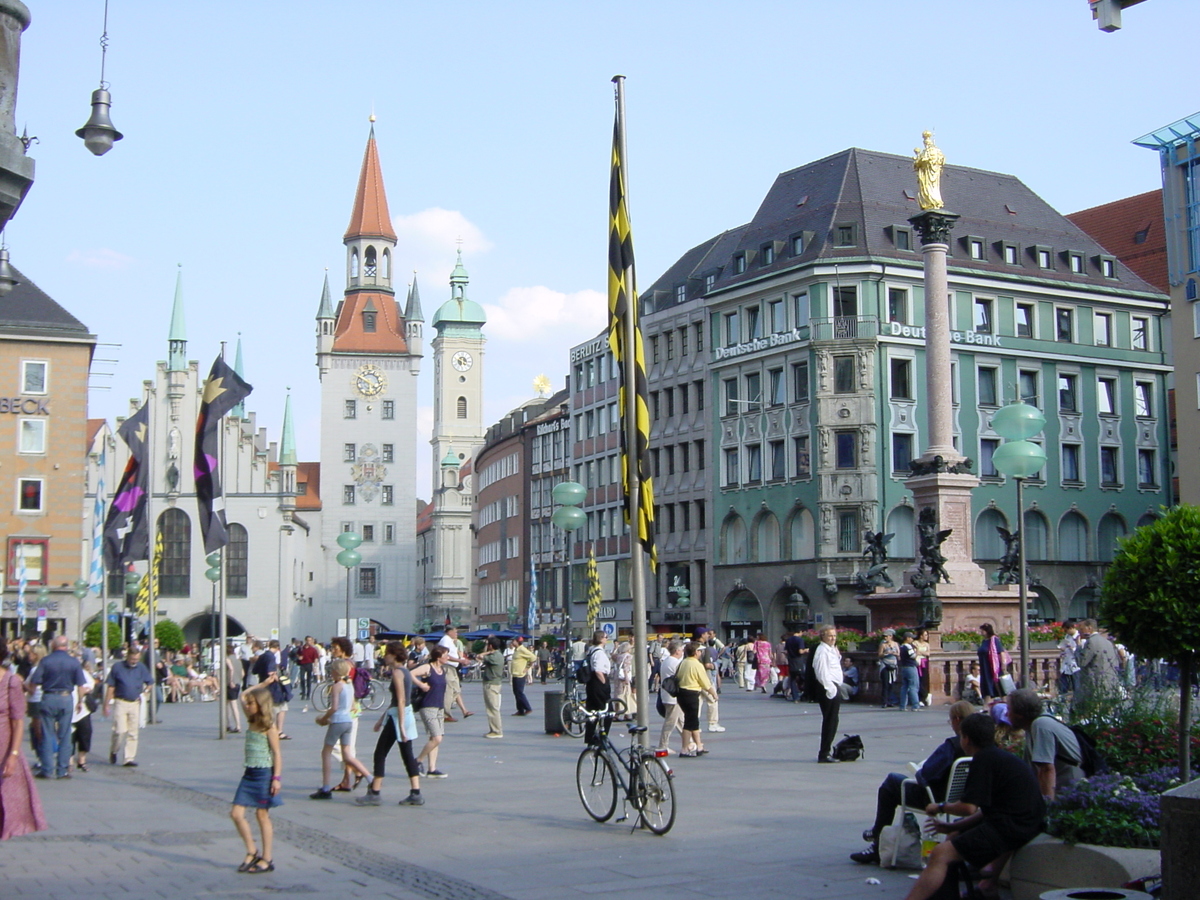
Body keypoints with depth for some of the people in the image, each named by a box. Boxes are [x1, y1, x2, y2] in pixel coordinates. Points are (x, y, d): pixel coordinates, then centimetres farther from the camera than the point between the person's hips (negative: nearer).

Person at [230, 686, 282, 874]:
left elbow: (277, 753, -11)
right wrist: (261, 685, 16)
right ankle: (252, 852, 13)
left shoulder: (269, 727, -11)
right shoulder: (251, 722, 9)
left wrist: (277, 778, -17)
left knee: (262, 815, 1)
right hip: (249, 774, 7)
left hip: (264, 774, -7)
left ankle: (267, 859, 11)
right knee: (236, 813, 0)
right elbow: (243, 697, 19)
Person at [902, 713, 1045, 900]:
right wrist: (953, 827, 19)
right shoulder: (999, 756, 19)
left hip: (1010, 827, -11)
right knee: (956, 836, 25)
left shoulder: (984, 759, -11)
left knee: (941, 854, -16)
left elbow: (968, 807, -18)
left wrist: (940, 807, 1)